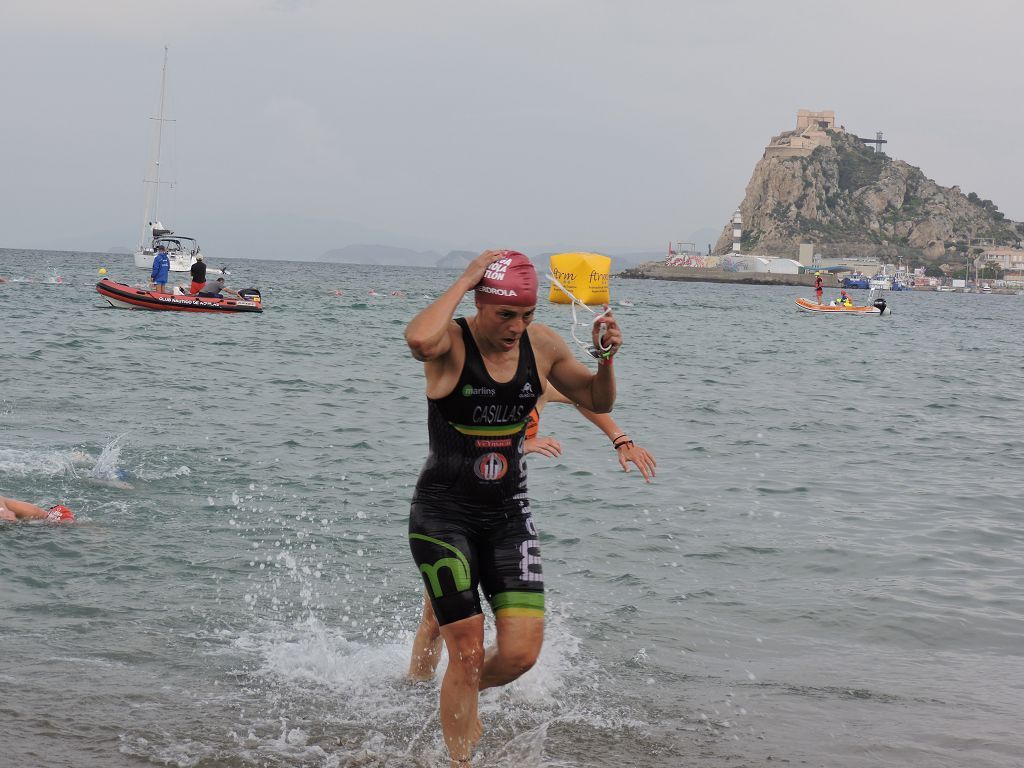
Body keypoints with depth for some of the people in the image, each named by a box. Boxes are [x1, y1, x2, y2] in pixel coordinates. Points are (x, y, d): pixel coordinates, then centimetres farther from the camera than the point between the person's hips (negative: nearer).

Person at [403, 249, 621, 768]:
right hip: (443, 515, -4)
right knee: (468, 654, -7)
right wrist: (464, 281, -30)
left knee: (521, 653, -5)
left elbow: (597, 402, 13)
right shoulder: (450, 343, -16)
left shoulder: (542, 345, -1)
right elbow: (418, 340, -42)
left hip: (509, 516, 4)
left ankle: (462, 700, 29)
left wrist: (605, 360, -8)